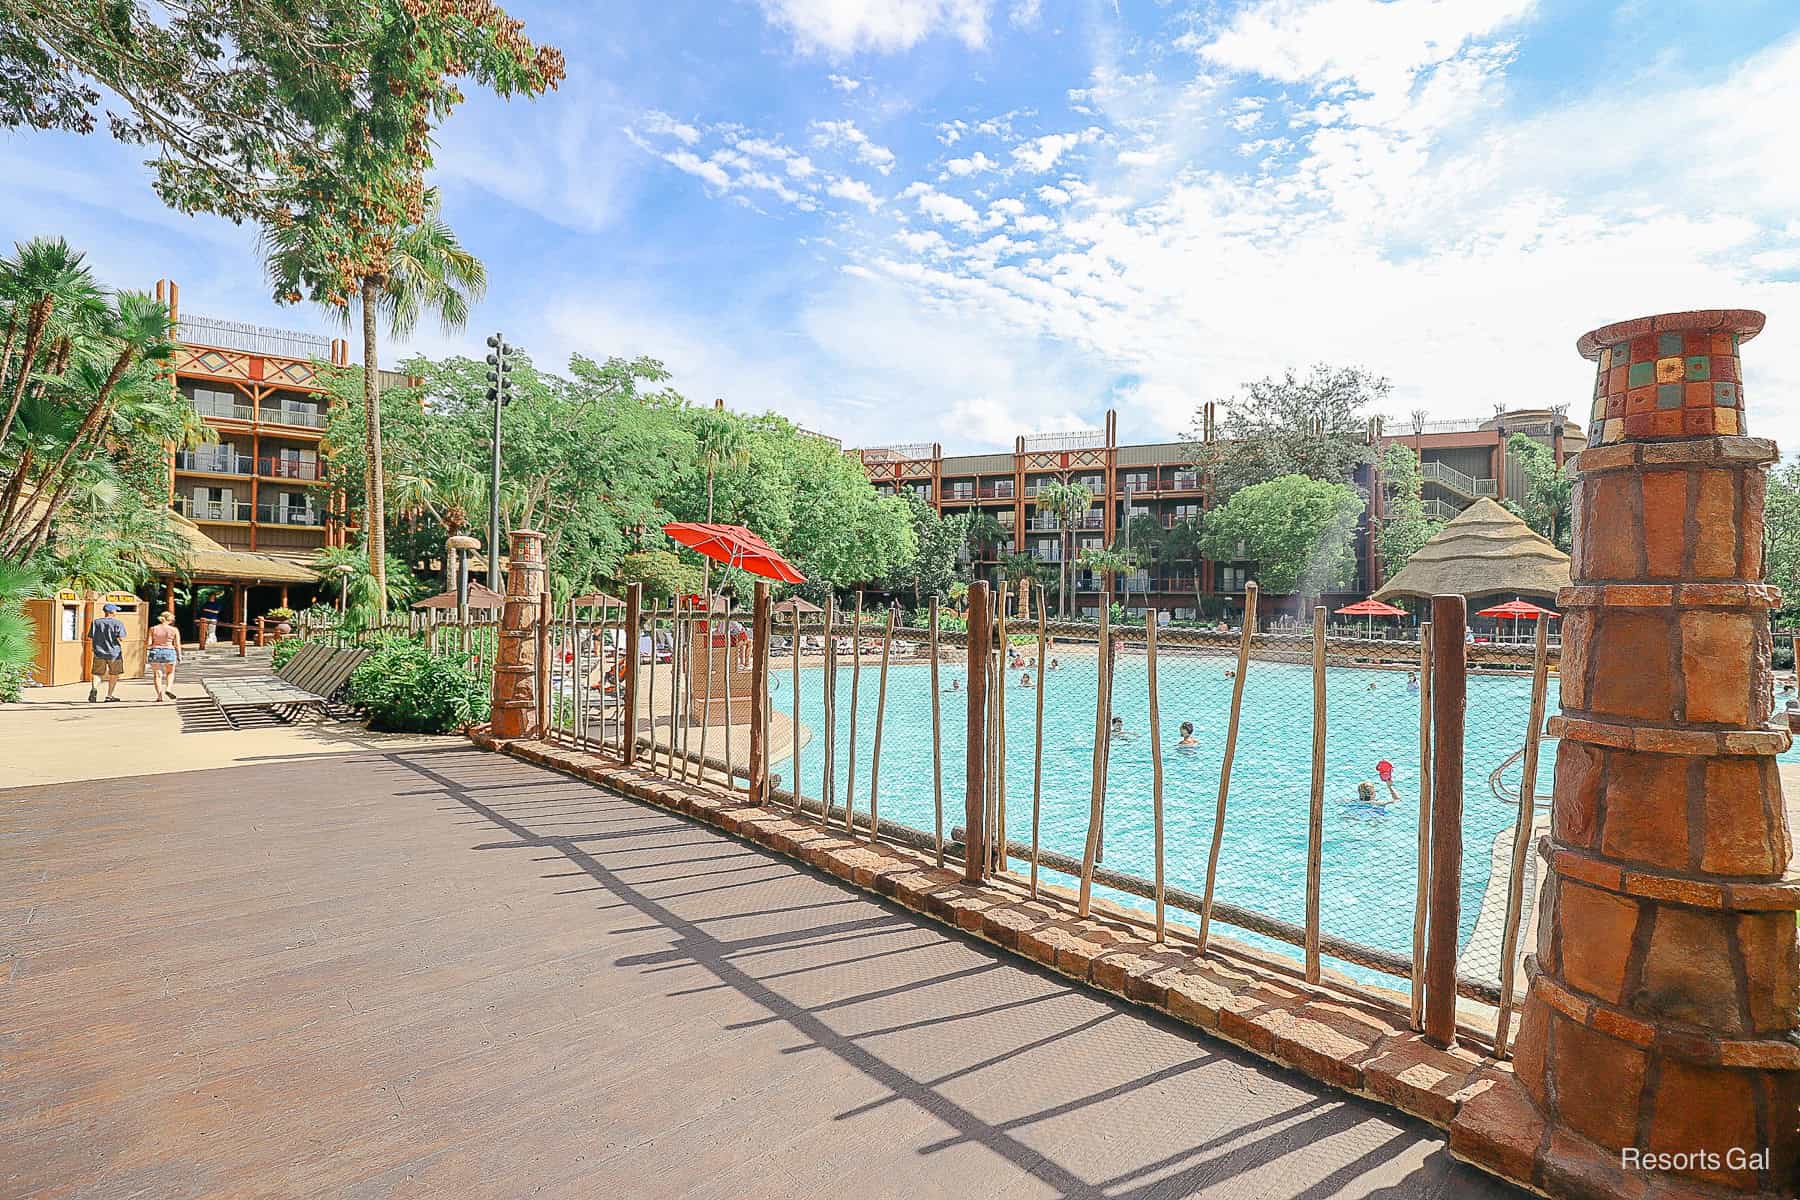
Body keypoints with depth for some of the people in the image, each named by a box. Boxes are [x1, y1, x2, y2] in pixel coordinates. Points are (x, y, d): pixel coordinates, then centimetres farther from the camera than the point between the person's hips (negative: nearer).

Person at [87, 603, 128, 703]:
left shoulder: (96, 622, 4)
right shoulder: (118, 623, -7)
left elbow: (90, 638, 4)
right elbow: (121, 639, -14)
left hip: (99, 652, 2)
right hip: (114, 653, -2)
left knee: (97, 674, 11)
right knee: (114, 674, 13)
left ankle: (94, 688, -18)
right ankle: (109, 696, 16)